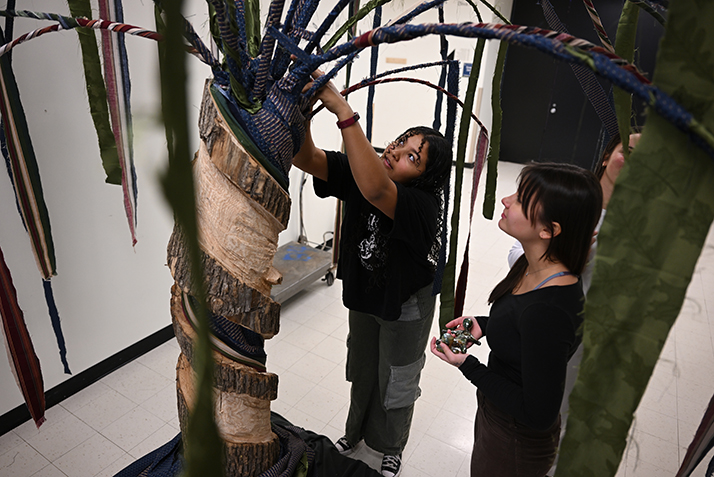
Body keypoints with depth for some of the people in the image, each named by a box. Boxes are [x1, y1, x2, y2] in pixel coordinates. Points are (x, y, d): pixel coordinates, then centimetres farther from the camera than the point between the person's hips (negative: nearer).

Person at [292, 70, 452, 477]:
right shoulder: (361, 173, -18)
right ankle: (356, 432, 57)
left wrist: (342, 110, -58)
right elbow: (306, 158, -28)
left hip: (405, 308, -5)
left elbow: (375, 190, -56)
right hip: (363, 297, 6)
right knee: (361, 371, 28)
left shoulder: (423, 206, -36)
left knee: (396, 382, 19)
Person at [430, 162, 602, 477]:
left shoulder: (548, 310, -38)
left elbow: (539, 415, -29)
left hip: (515, 444, -8)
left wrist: (467, 366, -25)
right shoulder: (530, 266, -11)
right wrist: (483, 325, -4)